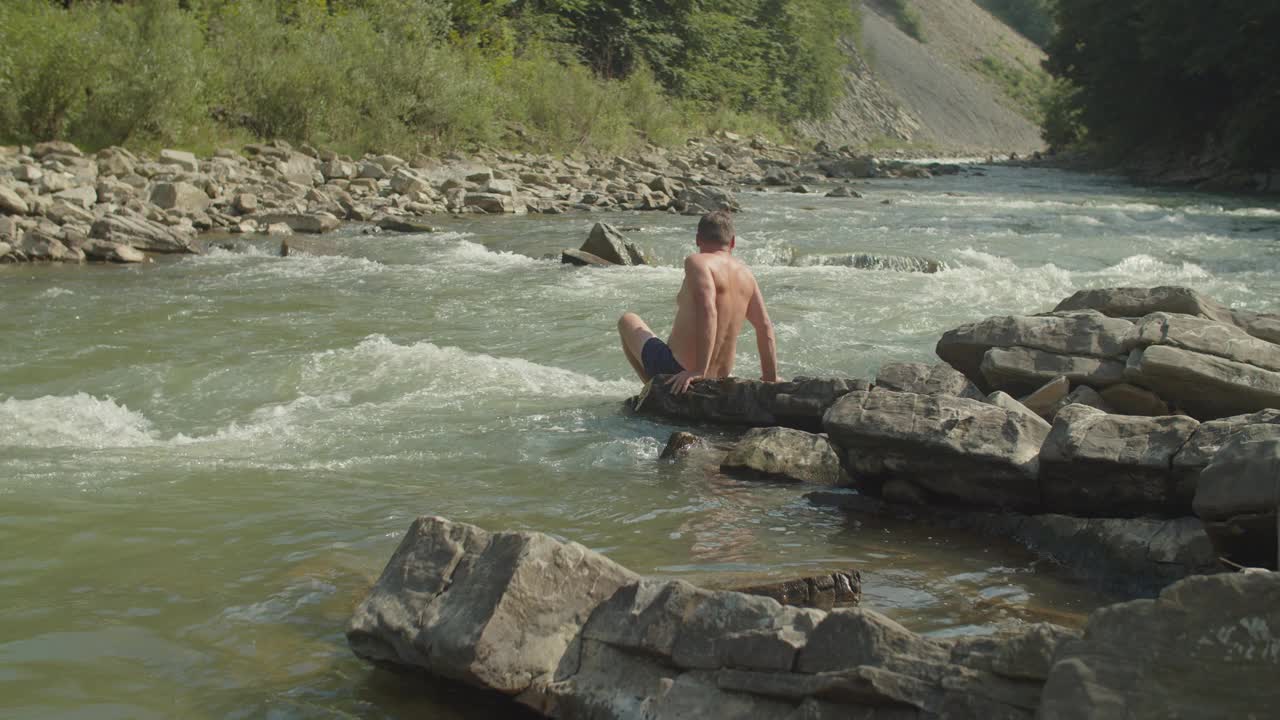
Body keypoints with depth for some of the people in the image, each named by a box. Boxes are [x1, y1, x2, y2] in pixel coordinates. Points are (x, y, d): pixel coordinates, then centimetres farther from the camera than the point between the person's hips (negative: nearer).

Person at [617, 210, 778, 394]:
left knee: (627, 320, 17)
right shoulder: (745, 274, 7)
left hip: (674, 369, -9)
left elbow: (707, 312, -28)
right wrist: (771, 379, 14)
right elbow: (765, 327, 7)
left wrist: (699, 371, -30)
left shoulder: (696, 262, -14)